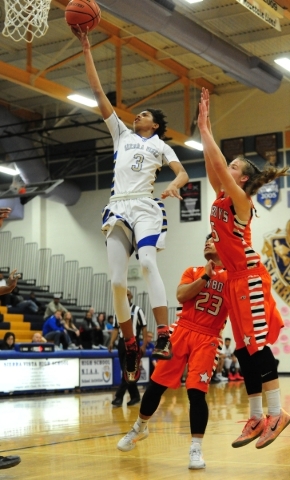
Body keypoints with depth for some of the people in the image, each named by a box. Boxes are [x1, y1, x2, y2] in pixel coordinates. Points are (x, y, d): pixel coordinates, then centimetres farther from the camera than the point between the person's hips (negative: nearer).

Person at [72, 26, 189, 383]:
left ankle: (164, 337, -33)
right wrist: (86, 50, 15)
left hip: (145, 207, -3)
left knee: (147, 263, -27)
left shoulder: (160, 145, 17)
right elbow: (98, 92, 19)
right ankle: (131, 348, 5)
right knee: (117, 281, -6)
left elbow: (183, 173, 3)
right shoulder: (122, 134, 23)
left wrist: (173, 186, -21)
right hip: (118, 209, 3)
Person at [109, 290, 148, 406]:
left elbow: (144, 328, -3)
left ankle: (119, 397, -11)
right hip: (122, 343, 6)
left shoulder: (137, 310, -3)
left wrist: (144, 345, -10)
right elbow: (116, 329, 13)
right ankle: (135, 396, 17)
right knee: (126, 372, 8)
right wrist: (111, 342, -1)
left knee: (128, 372, -9)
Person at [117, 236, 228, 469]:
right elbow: (181, 295, -4)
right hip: (183, 331, 2)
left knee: (197, 391, -12)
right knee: (156, 384, 4)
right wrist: (205, 277, -9)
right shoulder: (193, 272, 13)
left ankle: (196, 448, -2)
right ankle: (140, 428, 27)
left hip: (208, 339, -2)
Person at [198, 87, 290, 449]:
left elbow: (218, 164, -16)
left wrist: (205, 129, -9)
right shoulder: (222, 197, 13)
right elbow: (211, 164, 12)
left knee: (257, 344, -9)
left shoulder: (240, 199, -8)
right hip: (235, 279, 9)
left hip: (249, 278, -9)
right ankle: (256, 418, 11)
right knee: (243, 349, 7)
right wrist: (203, 127, 12)